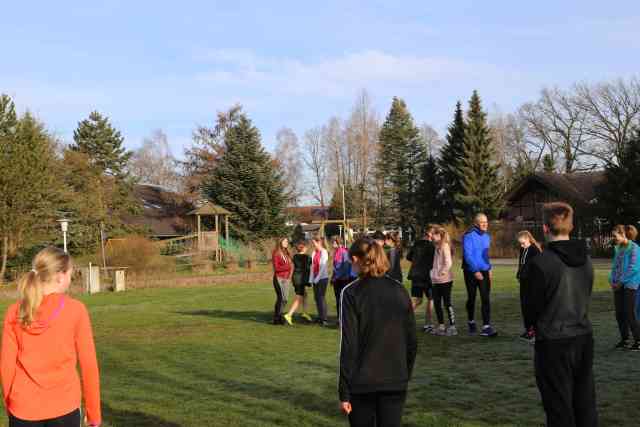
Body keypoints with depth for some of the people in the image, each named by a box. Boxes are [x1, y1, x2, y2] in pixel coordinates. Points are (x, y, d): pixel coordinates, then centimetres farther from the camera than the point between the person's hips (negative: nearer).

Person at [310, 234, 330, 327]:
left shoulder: (324, 252, -9)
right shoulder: (314, 252, 11)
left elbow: (323, 267, -13)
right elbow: (312, 265, 12)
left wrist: (317, 278, -12)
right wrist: (311, 279, 8)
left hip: (322, 278, -7)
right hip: (315, 279, 7)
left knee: (321, 297, -8)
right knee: (316, 297, 9)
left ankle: (324, 319, -6)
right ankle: (320, 317, 18)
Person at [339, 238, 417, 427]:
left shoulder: (351, 293, -10)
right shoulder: (400, 291, 2)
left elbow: (348, 344, -12)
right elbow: (412, 341, 6)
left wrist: (344, 392, -7)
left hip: (362, 383, -3)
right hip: (396, 382, 3)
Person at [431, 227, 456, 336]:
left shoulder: (445, 245, -11)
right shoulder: (438, 246, 13)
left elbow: (448, 263, -18)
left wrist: (442, 273, -17)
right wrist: (434, 274, 10)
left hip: (445, 280, -9)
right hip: (436, 281, 9)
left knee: (447, 303, -3)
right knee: (437, 303, 12)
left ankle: (452, 327, 5)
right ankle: (441, 326, 20)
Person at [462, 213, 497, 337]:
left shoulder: (487, 236, 8)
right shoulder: (469, 236, -13)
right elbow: (467, 255, -17)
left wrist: (489, 268, 15)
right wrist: (475, 271, -21)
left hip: (484, 272, 5)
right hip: (471, 272, -5)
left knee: (486, 299, -5)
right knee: (471, 298, 9)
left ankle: (486, 327, -7)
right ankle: (471, 322, 29)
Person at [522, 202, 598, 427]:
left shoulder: (540, 263, -18)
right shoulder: (585, 259, 1)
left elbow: (531, 307, -9)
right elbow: (586, 297, 9)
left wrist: (532, 325, 11)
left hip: (553, 342, -5)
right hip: (584, 336, 6)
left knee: (559, 409, 6)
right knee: (586, 405, 15)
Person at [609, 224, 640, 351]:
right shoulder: (618, 248, 11)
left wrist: (621, 282, -14)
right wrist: (612, 281, 3)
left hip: (629, 285, -7)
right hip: (618, 286, 7)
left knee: (629, 314, -5)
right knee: (619, 314, 8)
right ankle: (624, 339, 19)